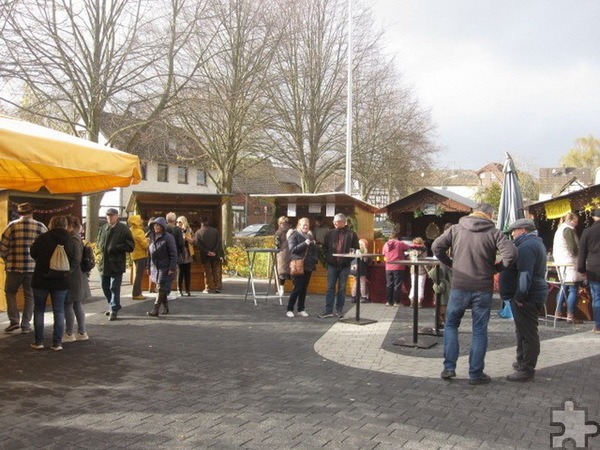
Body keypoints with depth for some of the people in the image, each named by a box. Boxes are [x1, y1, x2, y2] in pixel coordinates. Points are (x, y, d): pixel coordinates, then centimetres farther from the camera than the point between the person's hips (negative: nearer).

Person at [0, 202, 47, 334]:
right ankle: (25, 325, 14)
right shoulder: (41, 227, 1)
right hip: (34, 268, 1)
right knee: (30, 296, 13)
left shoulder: (12, 226, -1)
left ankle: (14, 321, 8)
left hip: (15, 267, -1)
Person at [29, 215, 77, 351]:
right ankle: (57, 342, 6)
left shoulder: (43, 238, -9)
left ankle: (39, 341, 11)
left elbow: (33, 253, 5)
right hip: (61, 281, 2)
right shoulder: (69, 241, -1)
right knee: (59, 311, 8)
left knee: (39, 310, 11)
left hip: (41, 280, -2)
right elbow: (73, 261, -2)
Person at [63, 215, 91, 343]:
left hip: (72, 278, -10)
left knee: (68, 305, -2)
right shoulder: (75, 238, 13)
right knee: (77, 305, 13)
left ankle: (69, 334, 6)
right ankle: (81, 332, 18)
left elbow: (76, 260, -21)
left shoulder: (73, 239, -16)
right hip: (77, 277, 10)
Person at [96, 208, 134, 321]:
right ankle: (112, 306, 33)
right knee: (105, 286, 16)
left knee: (115, 288, -4)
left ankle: (114, 310, 5)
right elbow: (98, 242, 26)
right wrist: (101, 248, 4)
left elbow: (130, 246, -10)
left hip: (116, 264, -6)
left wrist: (116, 248, -17)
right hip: (103, 263, 6)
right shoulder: (103, 229, 11)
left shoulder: (123, 229, -7)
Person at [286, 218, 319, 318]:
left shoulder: (310, 236, 16)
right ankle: (289, 309, 0)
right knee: (297, 287, -9)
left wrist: (315, 260, 7)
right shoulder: (294, 235, -2)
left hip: (308, 266, 6)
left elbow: (314, 250, 22)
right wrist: (305, 243, -22)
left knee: (304, 288, 8)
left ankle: (301, 309, 15)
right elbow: (292, 249, -13)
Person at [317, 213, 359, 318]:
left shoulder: (351, 234, 0)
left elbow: (356, 249, 4)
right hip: (332, 264, 1)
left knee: (342, 288, 6)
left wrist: (350, 259, -6)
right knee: (330, 287, 1)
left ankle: (339, 310, 14)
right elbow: (324, 247, 13)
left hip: (345, 265, -1)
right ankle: (328, 310, 3)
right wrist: (327, 258, 3)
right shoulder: (330, 233, 6)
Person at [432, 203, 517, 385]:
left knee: (451, 325, 17)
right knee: (479, 331, 9)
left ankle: (449, 367, 11)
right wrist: (496, 268, -2)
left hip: (459, 287, 1)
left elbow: (436, 247, 0)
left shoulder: (455, 229, 1)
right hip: (483, 289, -1)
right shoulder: (494, 233, -5)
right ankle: (476, 373, 13)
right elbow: (511, 252, -17)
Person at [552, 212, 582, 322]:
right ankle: (570, 316, -10)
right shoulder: (568, 229, -11)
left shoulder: (559, 229, 19)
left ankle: (558, 312, 17)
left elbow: (555, 248, 21)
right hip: (569, 263, -10)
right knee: (573, 289, -8)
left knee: (563, 288, 15)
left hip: (560, 263, 10)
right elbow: (574, 248, -16)